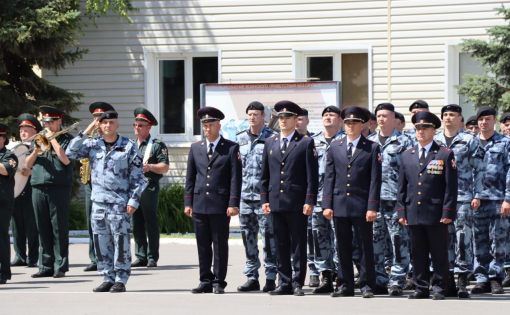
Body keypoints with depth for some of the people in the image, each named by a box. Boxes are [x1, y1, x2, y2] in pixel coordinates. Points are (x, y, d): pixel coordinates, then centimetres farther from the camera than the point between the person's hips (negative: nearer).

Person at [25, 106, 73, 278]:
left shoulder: (66, 139, 3)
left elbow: (66, 159, -15)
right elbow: (27, 165, 14)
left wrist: (52, 139, -8)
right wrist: (36, 151, -5)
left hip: (59, 188, -5)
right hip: (38, 188, 5)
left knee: (59, 229, -4)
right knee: (43, 230, 6)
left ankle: (60, 266, -2)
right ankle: (46, 266, 10)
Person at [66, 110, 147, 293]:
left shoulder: (128, 147, 0)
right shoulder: (93, 145, 9)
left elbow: (137, 177, -1)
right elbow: (71, 153, -2)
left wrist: (133, 200, -8)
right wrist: (87, 131, -3)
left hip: (120, 203, -4)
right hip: (98, 202, 4)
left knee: (121, 243, -4)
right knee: (101, 243, 6)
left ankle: (121, 281, 0)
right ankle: (108, 278, 14)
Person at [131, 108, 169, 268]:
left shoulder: (157, 145, 0)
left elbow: (165, 167, -6)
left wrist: (150, 167, -20)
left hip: (149, 188, -6)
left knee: (151, 224, -3)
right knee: (137, 224, 7)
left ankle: (152, 258, 0)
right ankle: (141, 257, 12)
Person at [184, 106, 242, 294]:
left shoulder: (231, 148, 0)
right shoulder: (195, 148, 13)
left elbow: (236, 178, -4)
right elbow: (190, 177, 14)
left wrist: (233, 203, -11)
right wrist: (188, 202, 7)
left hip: (220, 205, -4)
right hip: (199, 204, 4)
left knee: (220, 245, 0)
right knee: (203, 245, 7)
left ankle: (219, 282, 5)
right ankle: (205, 281, 13)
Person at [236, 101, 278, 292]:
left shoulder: (272, 138, -2)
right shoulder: (240, 139, 13)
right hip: (245, 196, 5)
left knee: (268, 238, -5)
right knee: (248, 239, 7)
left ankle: (271, 278, 0)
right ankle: (252, 278, 13)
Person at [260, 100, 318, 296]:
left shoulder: (306, 143, 1)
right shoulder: (270, 143, 14)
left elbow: (312, 175, -4)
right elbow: (265, 175, 14)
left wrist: (309, 201, -10)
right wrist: (264, 199, 6)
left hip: (297, 203, -4)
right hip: (276, 202, 4)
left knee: (298, 245, 0)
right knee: (281, 245, 6)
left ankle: (297, 283, 2)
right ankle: (284, 283, 11)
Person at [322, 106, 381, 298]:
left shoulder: (372, 148, 2)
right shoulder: (335, 148, 11)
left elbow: (375, 180, -3)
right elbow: (329, 178, 9)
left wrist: (372, 207, -10)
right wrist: (327, 205, 1)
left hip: (361, 206, -3)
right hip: (339, 205, 3)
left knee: (365, 246, 0)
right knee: (343, 247, 7)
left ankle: (367, 285, 6)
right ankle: (345, 286, 13)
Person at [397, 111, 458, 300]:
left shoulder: (445, 155, 0)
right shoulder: (407, 156, 13)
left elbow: (451, 187, -3)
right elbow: (402, 186, 13)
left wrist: (447, 212, -10)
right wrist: (401, 211, 6)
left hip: (436, 214, -4)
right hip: (414, 214, 4)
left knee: (439, 254, 1)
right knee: (418, 254, 7)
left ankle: (439, 288, 7)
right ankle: (421, 288, 13)